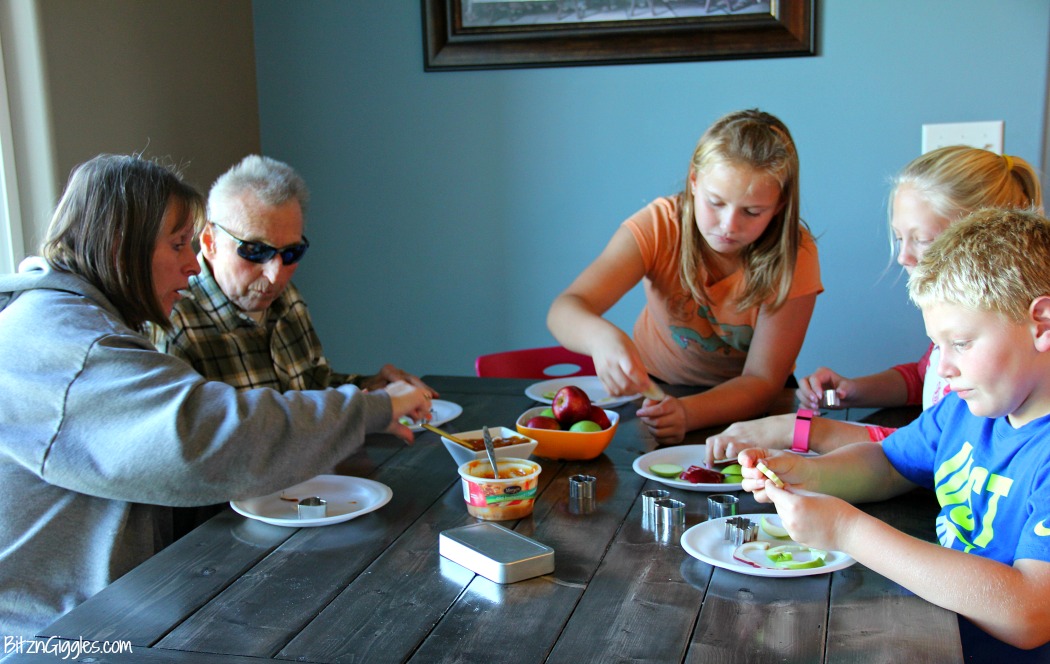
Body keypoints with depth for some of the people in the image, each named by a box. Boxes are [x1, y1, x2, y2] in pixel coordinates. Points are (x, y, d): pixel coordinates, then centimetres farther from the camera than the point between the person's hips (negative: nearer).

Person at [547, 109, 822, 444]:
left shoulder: (794, 256, -22)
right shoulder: (658, 226, -22)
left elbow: (762, 380, -22)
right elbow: (564, 309, -31)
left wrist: (688, 413, -42)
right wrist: (601, 337, -55)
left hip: (746, 403, 0)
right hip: (654, 387, 1)